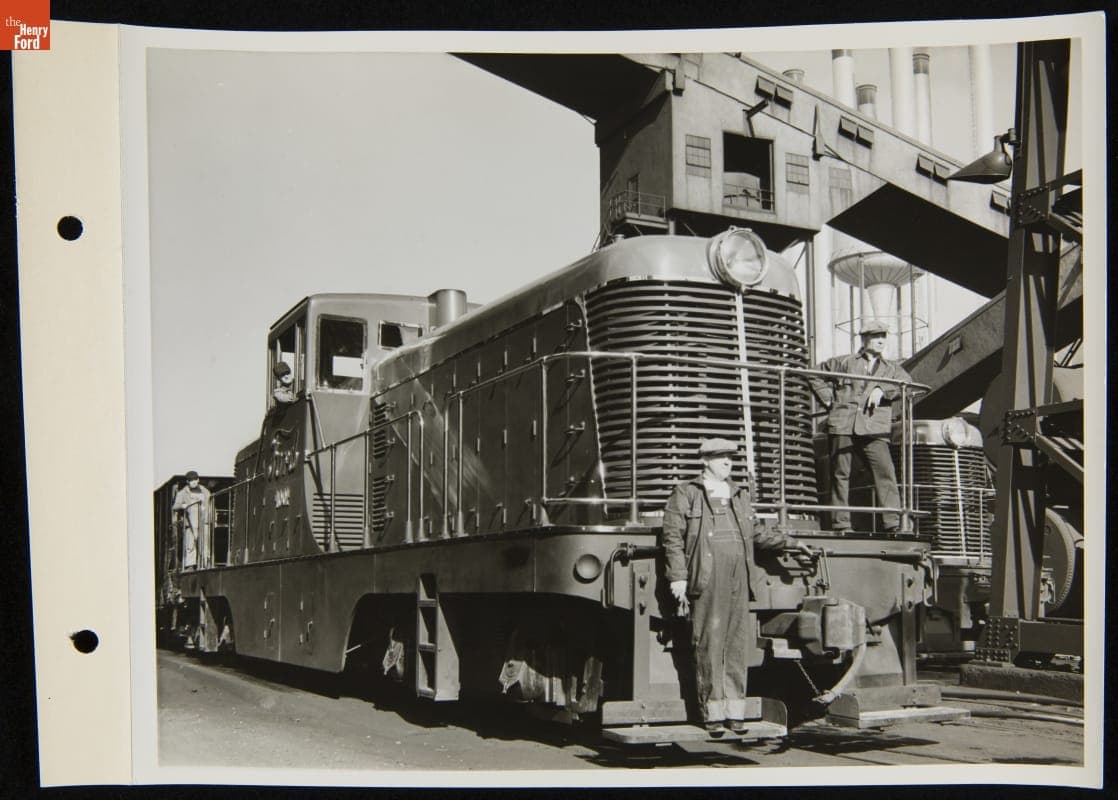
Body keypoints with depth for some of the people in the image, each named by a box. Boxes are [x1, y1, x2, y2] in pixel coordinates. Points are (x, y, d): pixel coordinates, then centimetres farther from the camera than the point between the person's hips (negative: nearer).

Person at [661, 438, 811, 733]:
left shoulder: (740, 493, 22)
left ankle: (735, 712, 8)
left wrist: (789, 543, 21)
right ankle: (712, 711, 1)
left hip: (739, 579, 5)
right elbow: (673, 537, 1)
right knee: (709, 644, -6)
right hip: (707, 580, -5)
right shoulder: (686, 493, 6)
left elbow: (756, 532, 30)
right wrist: (678, 577, -6)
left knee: (738, 644, 2)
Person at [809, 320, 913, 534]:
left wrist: (882, 390, -11)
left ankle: (894, 523, -14)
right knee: (840, 475, 0)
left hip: (874, 430, 0)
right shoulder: (844, 363, 16)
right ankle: (840, 524, 7)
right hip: (842, 427, 0)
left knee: (885, 473, -13)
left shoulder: (891, 368, 20)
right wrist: (828, 399, 13)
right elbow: (816, 375, 24)